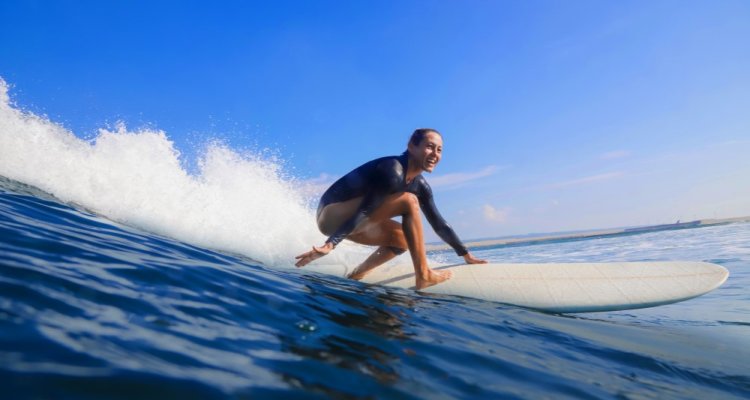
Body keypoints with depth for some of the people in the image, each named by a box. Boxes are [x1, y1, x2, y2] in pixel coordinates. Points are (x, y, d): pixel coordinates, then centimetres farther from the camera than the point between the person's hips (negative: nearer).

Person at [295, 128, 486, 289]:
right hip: (332, 215, -9)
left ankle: (356, 274, 9)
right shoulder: (393, 169, -22)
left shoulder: (420, 185, 5)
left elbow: (439, 224, 11)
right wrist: (330, 244, -32)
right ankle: (423, 275, -18)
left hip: (349, 222, 9)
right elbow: (366, 208, -29)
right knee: (409, 201, -21)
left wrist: (466, 254, 15)